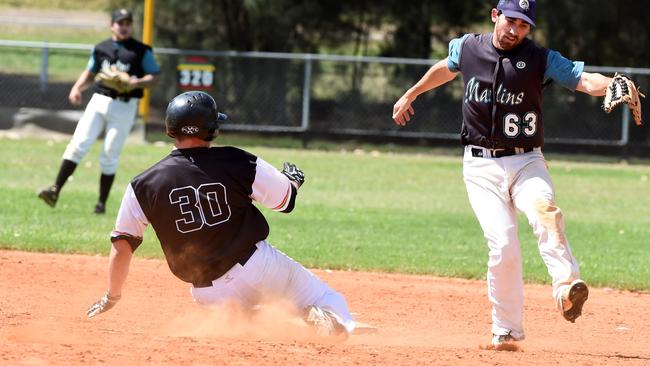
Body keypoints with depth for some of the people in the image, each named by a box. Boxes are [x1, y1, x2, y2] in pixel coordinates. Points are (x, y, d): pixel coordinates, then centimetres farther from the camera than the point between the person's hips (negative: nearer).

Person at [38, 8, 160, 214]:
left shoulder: (141, 51, 1)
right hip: (99, 102, 3)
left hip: (124, 106, -3)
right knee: (78, 144, -11)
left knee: (110, 155, -3)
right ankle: (55, 191, -16)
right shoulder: (100, 49, 13)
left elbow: (154, 75, -1)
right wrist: (77, 88, 2)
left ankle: (101, 203, 7)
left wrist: (136, 83, -19)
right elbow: (90, 73, 21)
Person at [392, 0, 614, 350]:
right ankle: (506, 331, -2)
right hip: (481, 167, 1)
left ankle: (566, 288, -45)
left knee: (543, 209, -33)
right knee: (503, 244, -13)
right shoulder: (468, 48, 4)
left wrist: (613, 86, -39)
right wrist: (409, 95, 40)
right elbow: (445, 68, 27)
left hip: (526, 162, -1)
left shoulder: (540, 59, -4)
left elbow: (584, 80, -17)